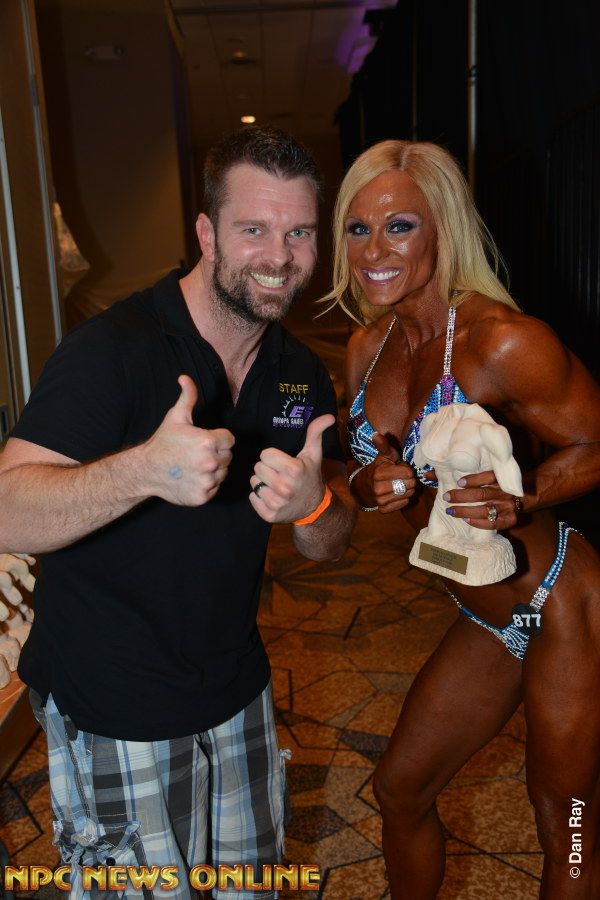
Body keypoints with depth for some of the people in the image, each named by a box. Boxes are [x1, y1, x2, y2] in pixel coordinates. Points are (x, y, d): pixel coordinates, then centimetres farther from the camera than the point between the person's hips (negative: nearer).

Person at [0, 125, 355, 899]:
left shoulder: (301, 373, -1)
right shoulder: (113, 349, -20)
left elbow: (328, 546, 3)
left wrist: (312, 506, -21)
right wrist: (144, 471, -44)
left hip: (236, 687, 6)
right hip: (112, 714, -5)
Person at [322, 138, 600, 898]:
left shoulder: (502, 341, -23)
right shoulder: (367, 347, 0)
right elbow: (364, 472, 9)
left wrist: (517, 499, -31)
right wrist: (371, 485, -14)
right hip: (487, 620, 7)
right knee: (401, 787, 20)